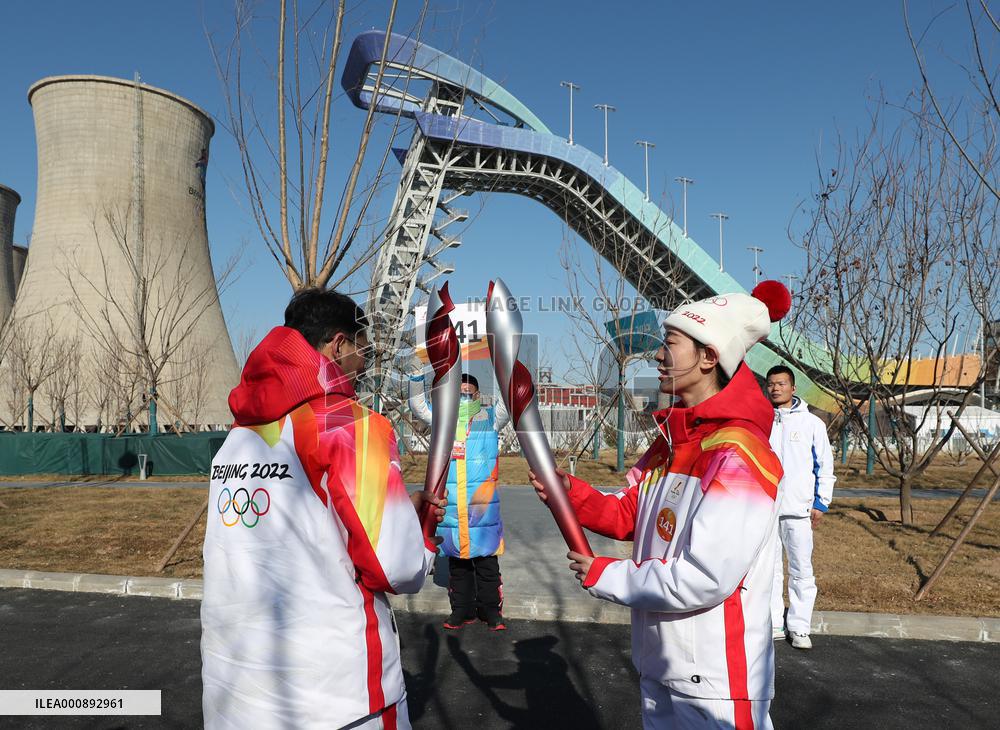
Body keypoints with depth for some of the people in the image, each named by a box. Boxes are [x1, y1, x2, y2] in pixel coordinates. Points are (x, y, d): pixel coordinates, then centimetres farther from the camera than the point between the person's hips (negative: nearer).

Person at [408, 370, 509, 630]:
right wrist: (417, 376, -7)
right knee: (457, 563, 13)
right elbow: (418, 406, 6)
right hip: (450, 504, 3)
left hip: (484, 504, -2)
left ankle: (491, 610, 17)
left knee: (487, 562, 6)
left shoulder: (490, 418, 3)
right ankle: (462, 610, 24)